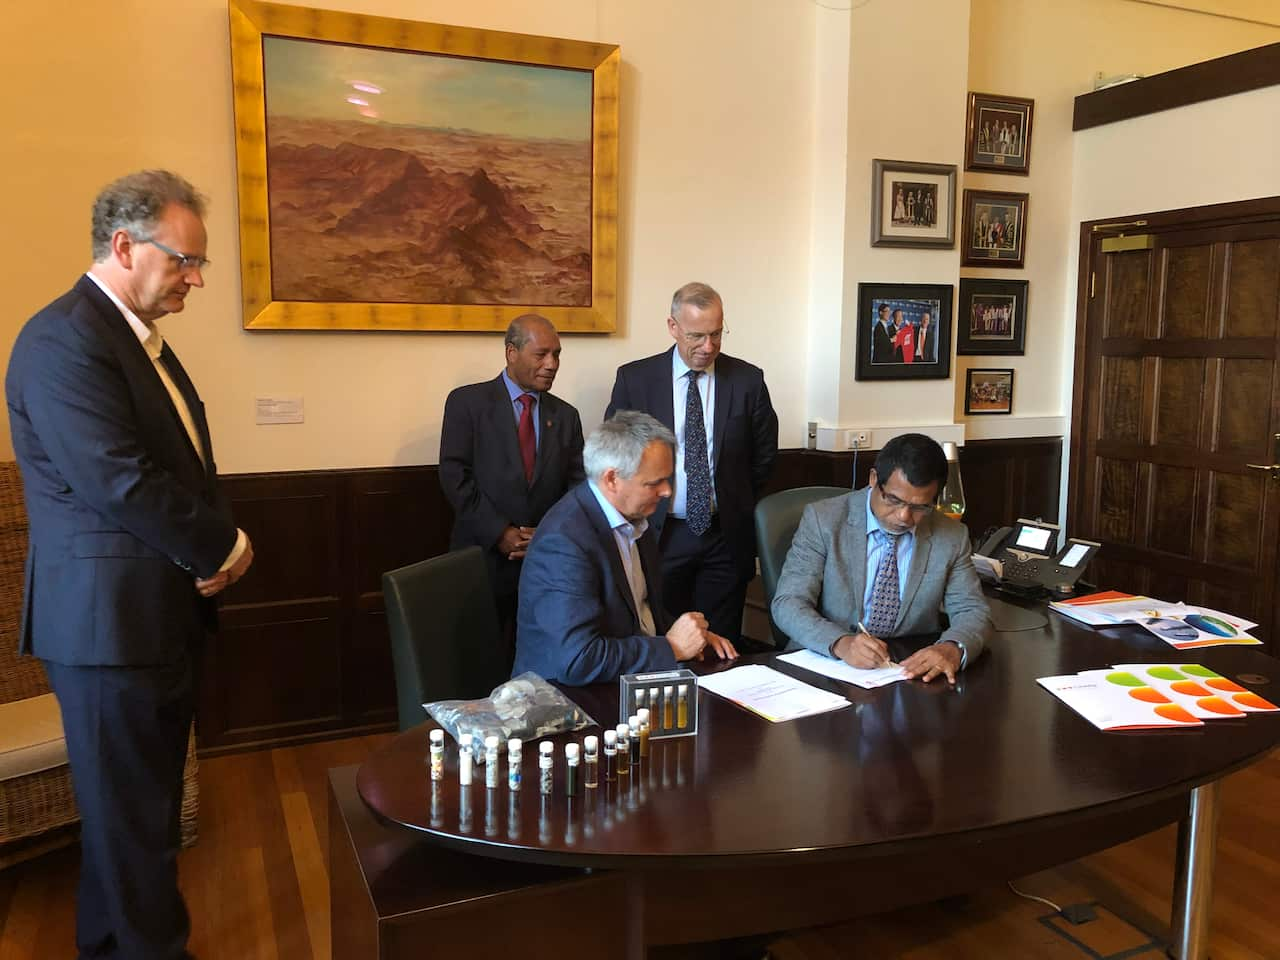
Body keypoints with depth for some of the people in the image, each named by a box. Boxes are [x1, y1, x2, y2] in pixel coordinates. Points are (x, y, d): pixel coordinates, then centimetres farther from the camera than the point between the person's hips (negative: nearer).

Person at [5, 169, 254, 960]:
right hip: (111, 619, -9)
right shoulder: (64, 340, -17)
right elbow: (122, 483, -24)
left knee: (140, 806, 19)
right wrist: (223, 548, -11)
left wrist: (211, 550, -2)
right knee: (132, 815, 4)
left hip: (164, 611, 9)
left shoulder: (140, 337, 13)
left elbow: (187, 464, 16)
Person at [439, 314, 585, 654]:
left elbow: (577, 485, 8)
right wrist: (501, 533, -12)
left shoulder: (566, 415, 12)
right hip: (484, 559, -3)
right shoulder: (467, 402, 0)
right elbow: (454, 476, -7)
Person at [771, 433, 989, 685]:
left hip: (911, 671, 3)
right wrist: (841, 643, -30)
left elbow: (972, 612, 3)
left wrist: (953, 649, -21)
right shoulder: (823, 519, -8)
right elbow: (788, 603, -11)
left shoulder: (952, 537, 0)